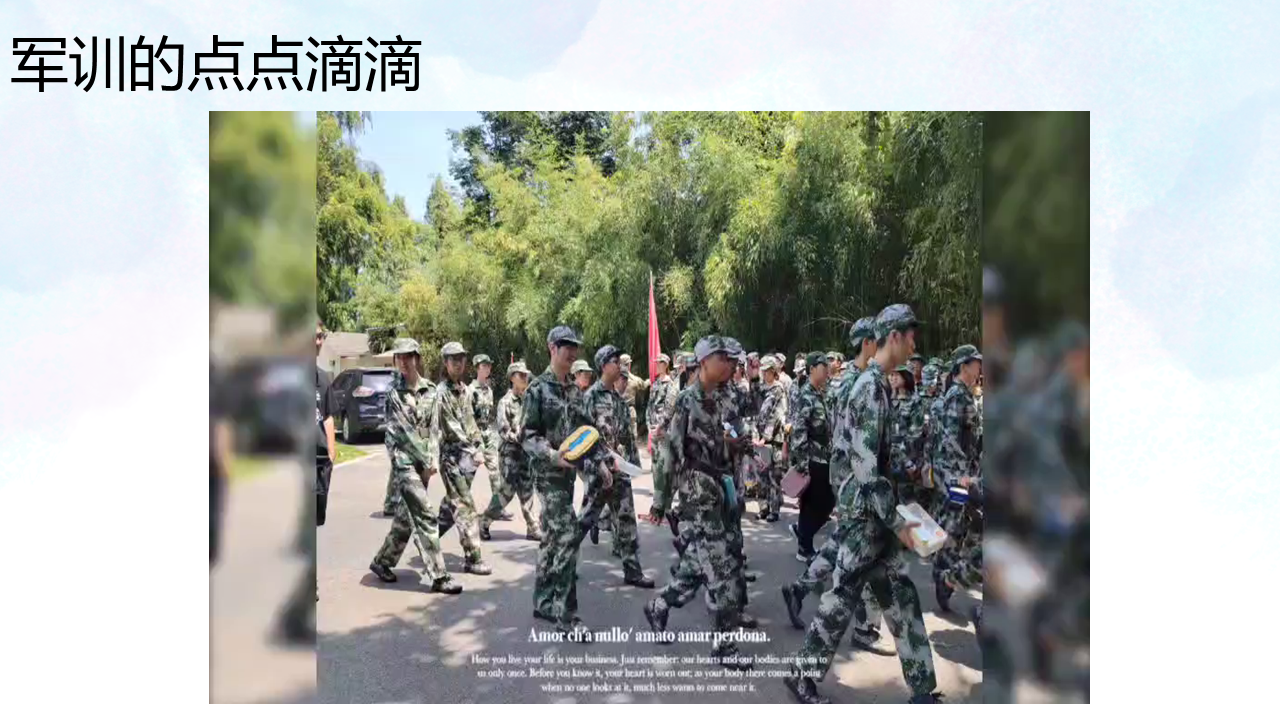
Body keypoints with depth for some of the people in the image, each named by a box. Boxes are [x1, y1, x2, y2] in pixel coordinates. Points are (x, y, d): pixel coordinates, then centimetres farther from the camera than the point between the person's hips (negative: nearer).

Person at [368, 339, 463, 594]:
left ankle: (382, 562, 31)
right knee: (426, 516, -11)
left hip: (424, 461, 6)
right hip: (404, 459, -5)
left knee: (407, 516, 13)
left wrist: (434, 459, -6)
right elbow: (404, 431, -9)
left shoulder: (431, 390, 8)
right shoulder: (393, 392, -5)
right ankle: (438, 576, -9)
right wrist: (426, 461, -10)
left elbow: (434, 428, 7)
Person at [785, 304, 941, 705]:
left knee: (900, 596, 11)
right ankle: (803, 674, 15)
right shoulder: (872, 387, -19)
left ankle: (922, 689, 16)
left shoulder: (873, 383, 11)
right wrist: (897, 521, -20)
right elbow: (866, 466, -23)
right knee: (845, 594, 0)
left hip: (874, 509, 10)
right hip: (866, 508, -10)